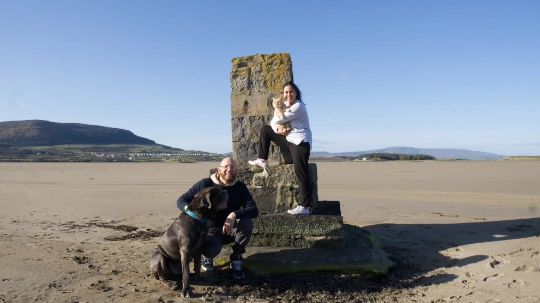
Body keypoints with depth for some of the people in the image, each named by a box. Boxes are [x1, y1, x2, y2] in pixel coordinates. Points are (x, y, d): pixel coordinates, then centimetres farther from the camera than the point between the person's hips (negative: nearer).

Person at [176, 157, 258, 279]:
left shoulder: (240, 187, -8)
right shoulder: (206, 184, -12)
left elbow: (254, 210, -20)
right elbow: (181, 200, -8)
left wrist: (234, 214, -40)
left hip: (231, 229, 2)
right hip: (210, 230, -2)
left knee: (247, 222, -31)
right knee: (211, 250, -35)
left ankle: (236, 258, -6)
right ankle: (208, 256, 7)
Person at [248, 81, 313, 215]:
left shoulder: (298, 106, -14)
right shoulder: (284, 105, 14)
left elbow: (277, 120, -19)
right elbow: (273, 122, 11)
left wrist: (274, 121, 4)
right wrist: (277, 130, -11)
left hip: (301, 142, -9)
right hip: (288, 140, 9)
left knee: (301, 173, -14)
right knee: (265, 129, 13)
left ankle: (305, 206, -14)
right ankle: (262, 160, 15)